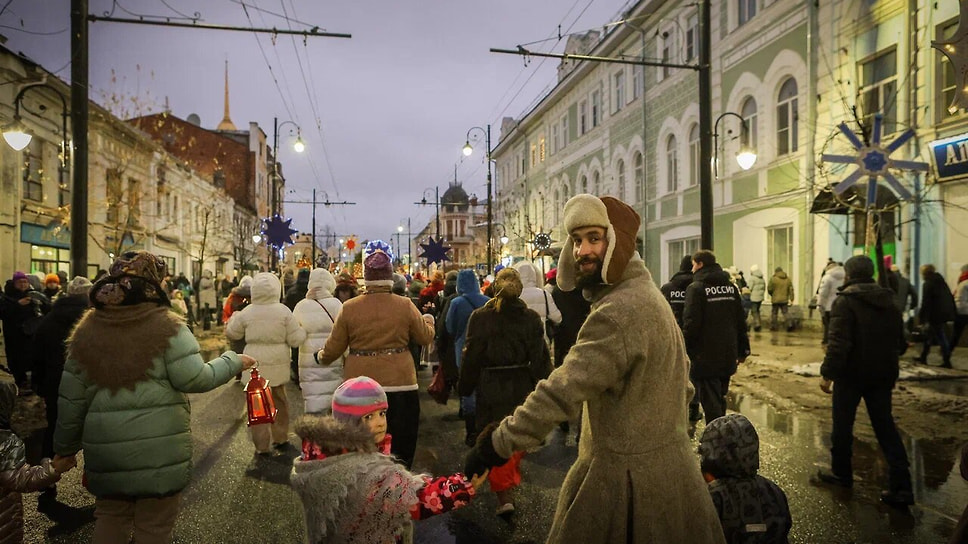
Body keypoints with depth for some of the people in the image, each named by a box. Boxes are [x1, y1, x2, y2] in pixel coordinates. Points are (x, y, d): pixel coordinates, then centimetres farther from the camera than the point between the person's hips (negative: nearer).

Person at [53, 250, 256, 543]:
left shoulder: (87, 331, 4)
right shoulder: (167, 326, -10)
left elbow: (71, 399, 7)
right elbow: (195, 379, -15)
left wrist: (66, 447, 18)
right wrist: (234, 361, 0)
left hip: (106, 449, 4)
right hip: (160, 449, -4)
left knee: (110, 519, 24)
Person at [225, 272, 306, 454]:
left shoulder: (247, 313, -6)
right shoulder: (284, 311, -7)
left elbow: (232, 334, 10)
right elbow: (296, 339, -7)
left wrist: (233, 318, 27)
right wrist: (303, 329, 12)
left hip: (255, 365, -1)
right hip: (278, 364, 2)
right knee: (279, 400, 20)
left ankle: (262, 445, 10)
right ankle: (280, 437, 33)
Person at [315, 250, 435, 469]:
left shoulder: (349, 308, -5)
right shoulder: (405, 306, -7)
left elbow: (333, 348, 2)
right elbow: (426, 337, 5)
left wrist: (321, 357, 24)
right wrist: (428, 321, 27)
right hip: (399, 385, -1)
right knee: (400, 450, 13)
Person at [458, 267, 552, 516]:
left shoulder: (480, 317, -9)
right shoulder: (531, 318, -6)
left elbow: (471, 356, -5)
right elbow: (540, 358, -5)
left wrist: (465, 387, 5)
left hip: (491, 388, -2)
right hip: (522, 387, 2)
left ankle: (504, 493, 0)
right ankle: (512, 480, 38)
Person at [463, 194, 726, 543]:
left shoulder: (619, 311, -25)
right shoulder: (646, 293, 9)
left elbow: (563, 390, -30)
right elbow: (680, 373, 19)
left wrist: (498, 444, -26)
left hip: (628, 472, -10)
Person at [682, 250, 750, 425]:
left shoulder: (696, 288, -11)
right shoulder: (731, 287, 8)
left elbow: (691, 325, -17)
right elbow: (740, 321, 10)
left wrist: (684, 351, -11)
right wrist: (742, 349, 16)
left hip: (705, 358, -6)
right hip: (727, 356, 7)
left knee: (711, 403, 0)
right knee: (720, 399, 20)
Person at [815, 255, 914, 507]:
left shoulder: (845, 301, -14)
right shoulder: (889, 302, 8)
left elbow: (838, 343, -22)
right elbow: (900, 342, 14)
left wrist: (828, 373, -17)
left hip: (852, 373, -6)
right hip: (882, 375, 6)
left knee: (843, 423, 10)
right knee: (885, 425, 9)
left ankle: (841, 472, 23)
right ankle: (901, 486, 4)